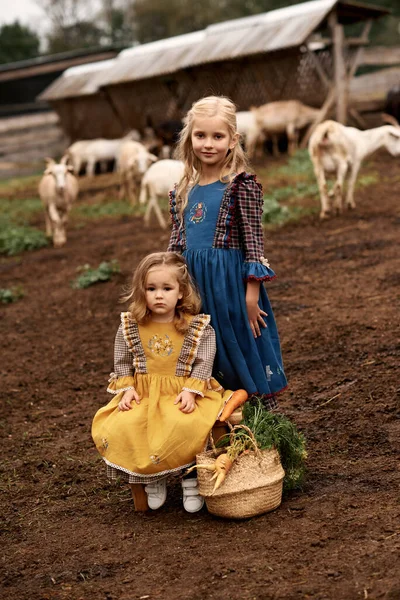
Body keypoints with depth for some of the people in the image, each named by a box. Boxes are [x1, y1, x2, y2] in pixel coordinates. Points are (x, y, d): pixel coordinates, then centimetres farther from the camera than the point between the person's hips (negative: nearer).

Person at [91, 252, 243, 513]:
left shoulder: (198, 327, -2)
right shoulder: (130, 327, 4)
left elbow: (203, 363, -3)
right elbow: (123, 363, 11)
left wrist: (191, 391, -16)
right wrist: (127, 389, -4)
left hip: (183, 394, -2)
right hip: (143, 394, 2)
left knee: (185, 425, -35)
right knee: (119, 427, -26)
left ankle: (191, 478, -7)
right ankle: (153, 479, -3)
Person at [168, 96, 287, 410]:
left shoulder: (242, 185, -8)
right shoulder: (185, 191, 9)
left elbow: (254, 241, -10)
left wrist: (252, 294, -13)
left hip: (231, 280, -5)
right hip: (194, 281, 5)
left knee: (244, 349, 4)